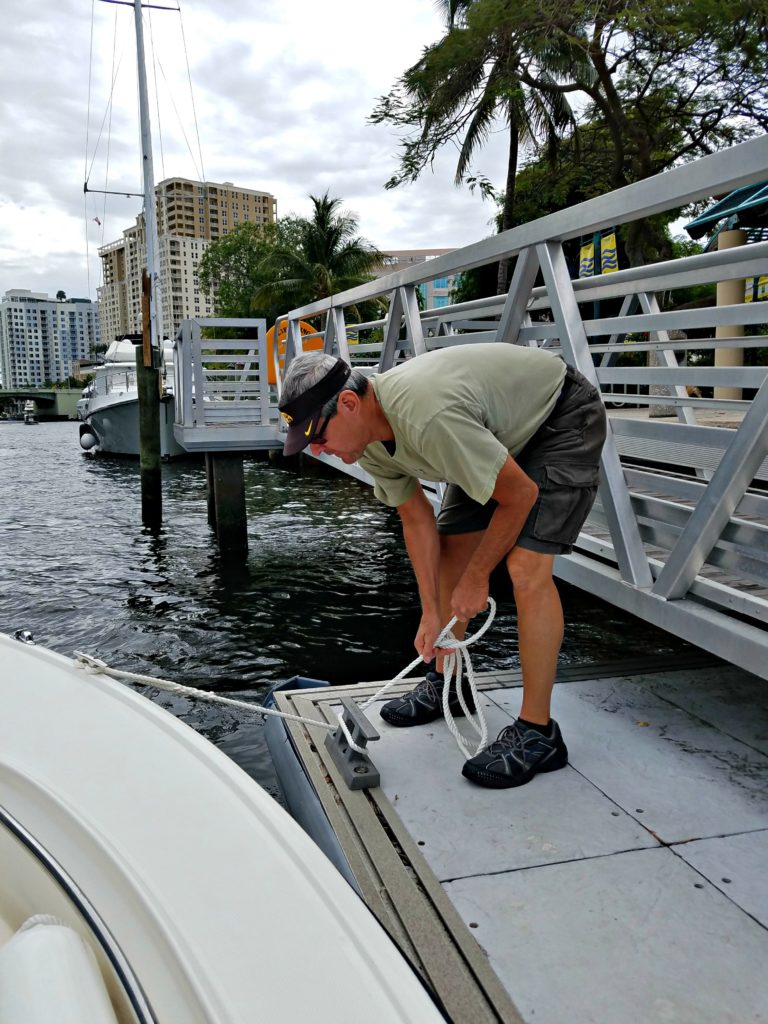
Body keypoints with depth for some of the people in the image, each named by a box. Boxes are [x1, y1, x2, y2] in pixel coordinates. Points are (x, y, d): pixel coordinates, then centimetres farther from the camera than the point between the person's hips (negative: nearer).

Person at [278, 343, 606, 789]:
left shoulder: (426, 417, -40)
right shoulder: (366, 436, -12)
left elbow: (520, 494, -29)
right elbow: (417, 518, -1)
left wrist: (476, 578, -16)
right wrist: (432, 612, -5)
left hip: (564, 418, -8)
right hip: (503, 428, 9)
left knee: (527, 567, -21)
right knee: (448, 548, 7)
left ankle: (537, 733, -10)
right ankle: (446, 684, 24)